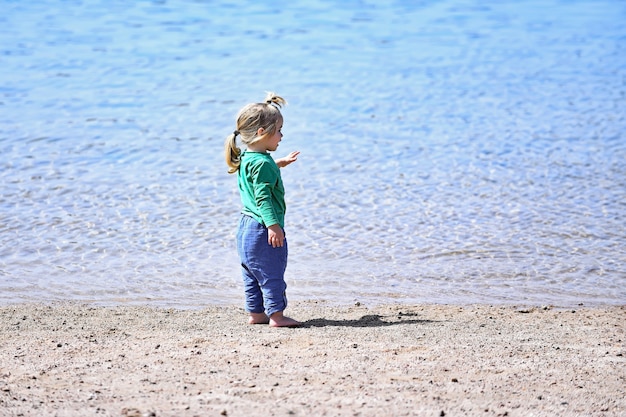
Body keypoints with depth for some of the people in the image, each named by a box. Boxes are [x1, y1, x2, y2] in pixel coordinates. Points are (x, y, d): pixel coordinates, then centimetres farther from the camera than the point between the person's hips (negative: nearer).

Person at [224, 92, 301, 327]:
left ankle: (255, 313, 22)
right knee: (272, 273, -2)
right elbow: (263, 197, -25)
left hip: (247, 226, 10)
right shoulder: (263, 163, -19)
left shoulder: (246, 158, 10)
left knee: (252, 274, 15)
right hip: (263, 229, -10)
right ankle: (276, 315, 3)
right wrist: (273, 225, -29)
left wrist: (279, 164, 37)